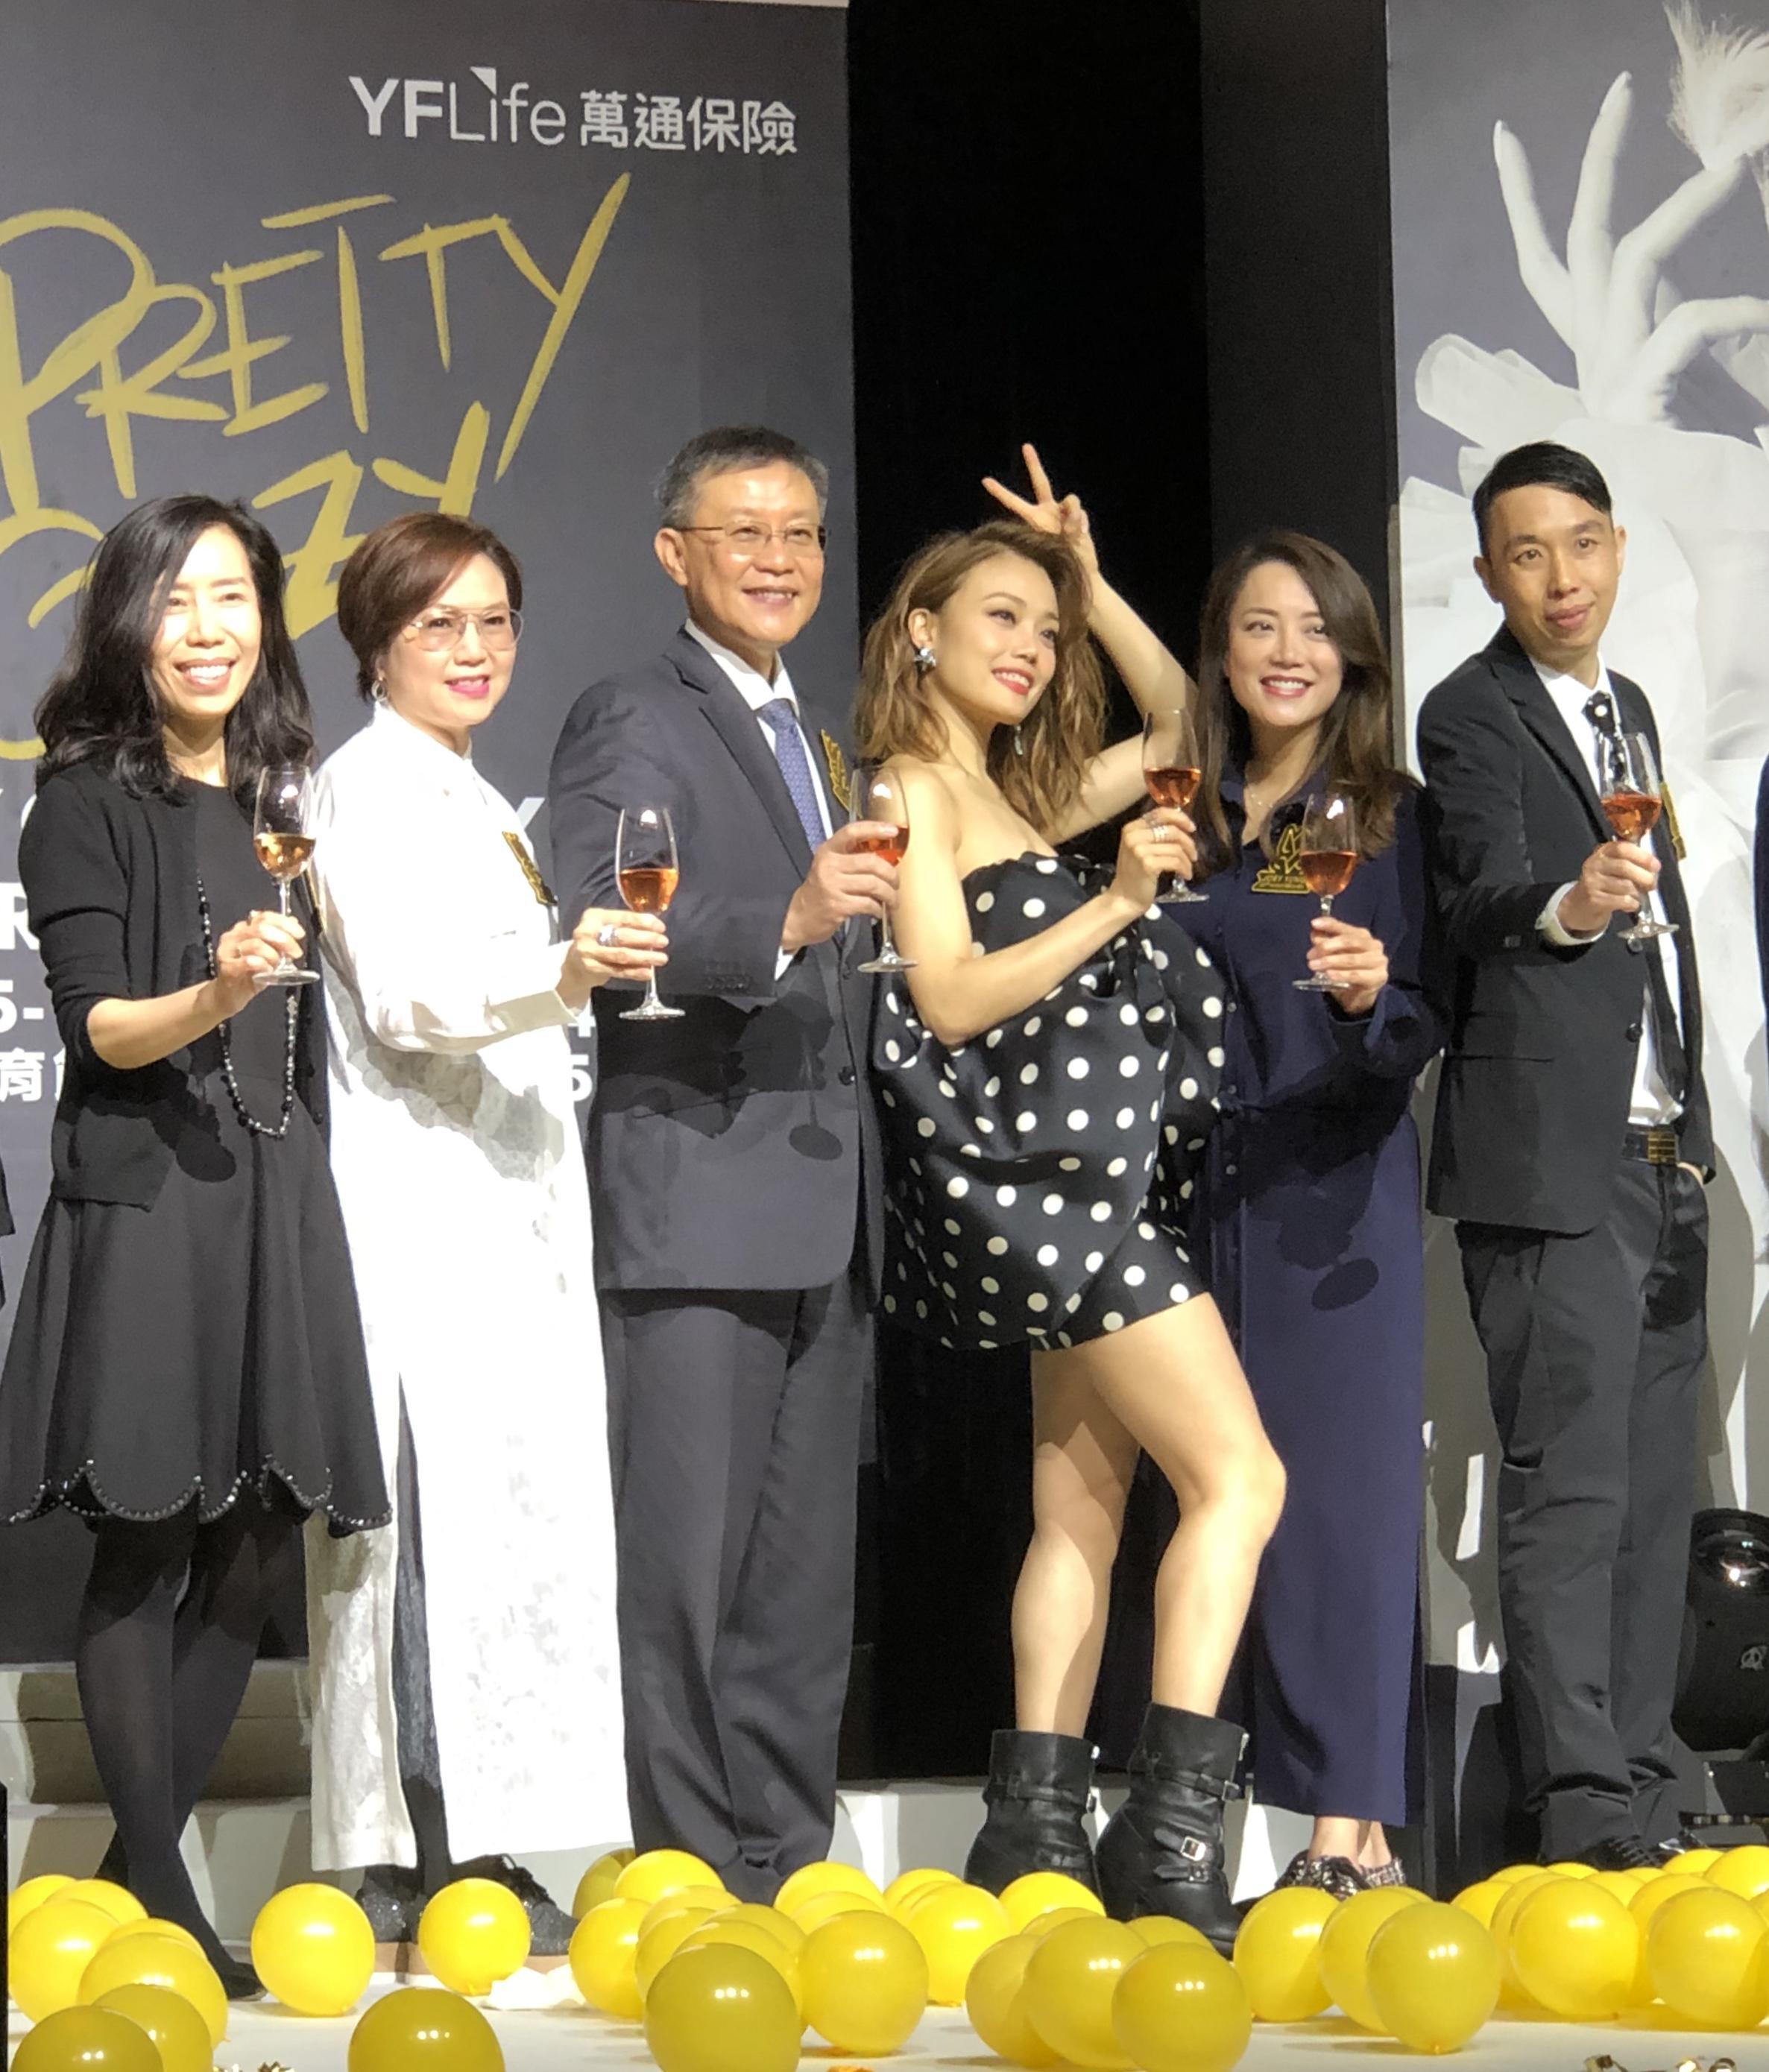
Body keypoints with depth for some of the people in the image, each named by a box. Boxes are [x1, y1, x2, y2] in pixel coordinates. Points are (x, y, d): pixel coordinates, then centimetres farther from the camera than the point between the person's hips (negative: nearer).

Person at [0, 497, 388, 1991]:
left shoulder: (285, 799, 16)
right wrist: (210, 997, -27)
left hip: (278, 1196, 6)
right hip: (145, 1200, -6)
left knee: (256, 1555, 4)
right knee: (146, 1547, -5)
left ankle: (143, 1866, 13)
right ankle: (159, 1903, -1)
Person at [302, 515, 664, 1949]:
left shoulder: (468, 798, 23)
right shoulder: (373, 784, -7)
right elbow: (408, 992, -20)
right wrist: (562, 972, -35)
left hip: (506, 1208, 10)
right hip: (422, 1211, -10)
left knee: (503, 1502, 5)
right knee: (444, 1510, -14)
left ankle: (473, 1858, 6)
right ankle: (443, 1860, -15)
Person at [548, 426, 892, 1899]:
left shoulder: (807, 741, 23)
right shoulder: (632, 725, -5)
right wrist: (787, 921, -32)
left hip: (823, 1217, 8)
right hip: (695, 1208, -8)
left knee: (806, 1571, 9)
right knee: (687, 1560, -8)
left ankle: (784, 1874, 15)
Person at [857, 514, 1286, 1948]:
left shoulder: (1013, 796, 19)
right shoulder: (916, 791, -6)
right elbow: (950, 997, -15)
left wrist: (1093, 584, 20)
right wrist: (1115, 904, -22)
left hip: (1085, 1185, 10)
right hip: (1036, 1173, -10)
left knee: (1082, 1506, 6)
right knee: (1238, 1478, -14)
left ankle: (1037, 1829, 5)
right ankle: (1173, 1831, -20)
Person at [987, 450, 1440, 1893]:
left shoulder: (1387, 813, -1)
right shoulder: (1195, 805, 8)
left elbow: (1422, 1032, -3)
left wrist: (1375, 993, -26)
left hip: (1341, 1190, -3)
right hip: (1210, 1181, 3)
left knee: (1338, 1476, -7)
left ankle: (1355, 1826, -7)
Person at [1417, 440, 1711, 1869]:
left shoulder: (1627, 709, 18)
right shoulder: (1473, 716, -6)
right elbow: (1483, 894, -23)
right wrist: (1565, 906, -45)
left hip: (1658, 1160, 8)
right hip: (1551, 1160, -8)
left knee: (1654, 1493, 8)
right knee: (1568, 1485, -12)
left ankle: (1639, 1791, 13)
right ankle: (1585, 1805, -13)